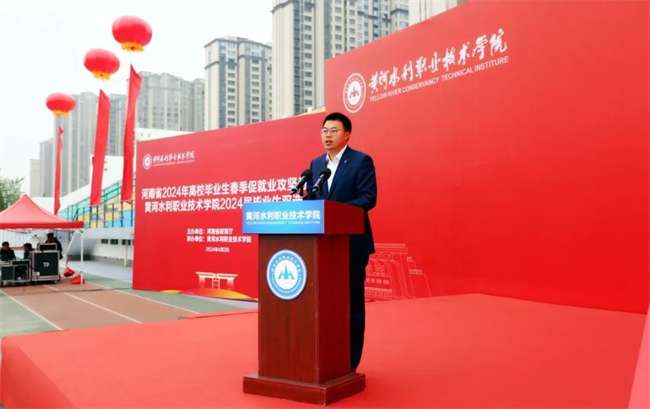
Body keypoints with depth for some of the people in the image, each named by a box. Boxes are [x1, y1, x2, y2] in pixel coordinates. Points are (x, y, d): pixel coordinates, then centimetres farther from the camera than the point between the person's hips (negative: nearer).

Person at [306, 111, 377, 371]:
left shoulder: (361, 161, -5)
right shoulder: (315, 164, 14)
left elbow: (369, 198, -14)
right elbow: (310, 199, 15)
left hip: (352, 242, -6)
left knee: (351, 301, 3)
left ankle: (350, 360, 13)